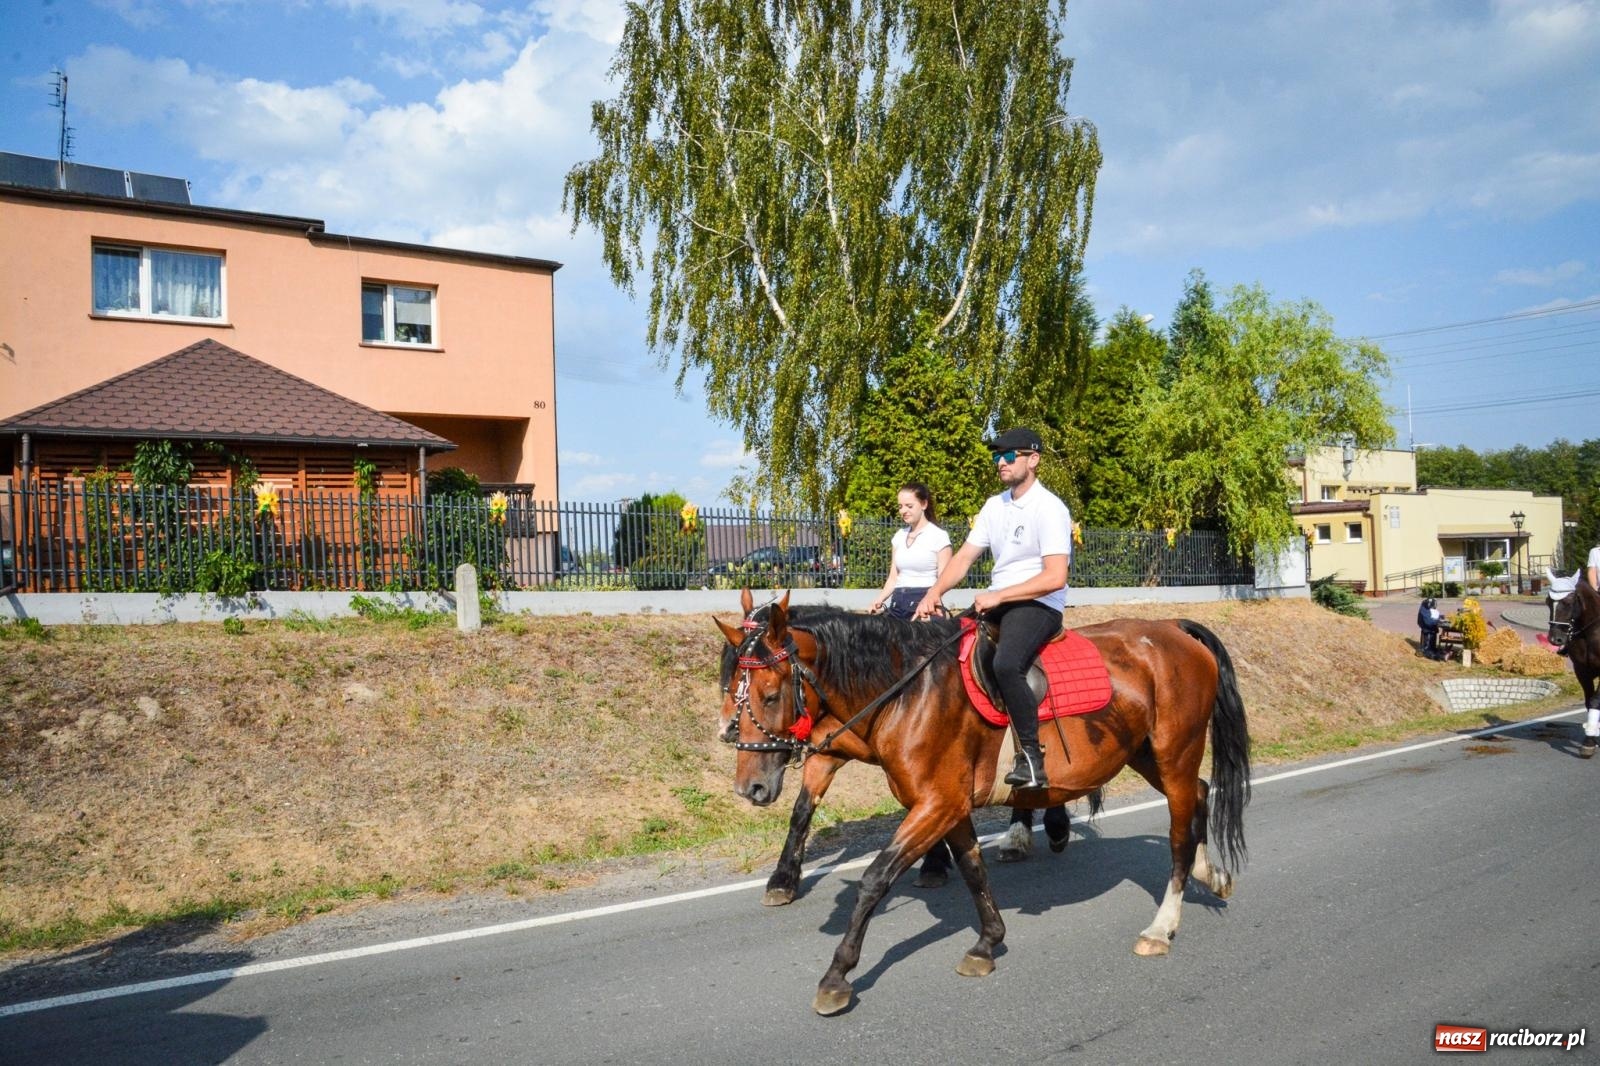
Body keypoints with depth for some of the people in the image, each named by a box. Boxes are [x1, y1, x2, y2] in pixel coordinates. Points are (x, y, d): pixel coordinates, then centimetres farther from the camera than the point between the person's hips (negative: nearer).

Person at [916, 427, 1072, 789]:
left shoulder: (1049, 508, -11)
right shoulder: (995, 505, 13)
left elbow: (1055, 578, -20)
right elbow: (964, 557, 11)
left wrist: (998, 596, -21)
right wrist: (934, 592, -6)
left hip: (1039, 604, -9)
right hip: (996, 602, 9)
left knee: (1005, 665, -34)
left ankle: (1031, 758, -25)